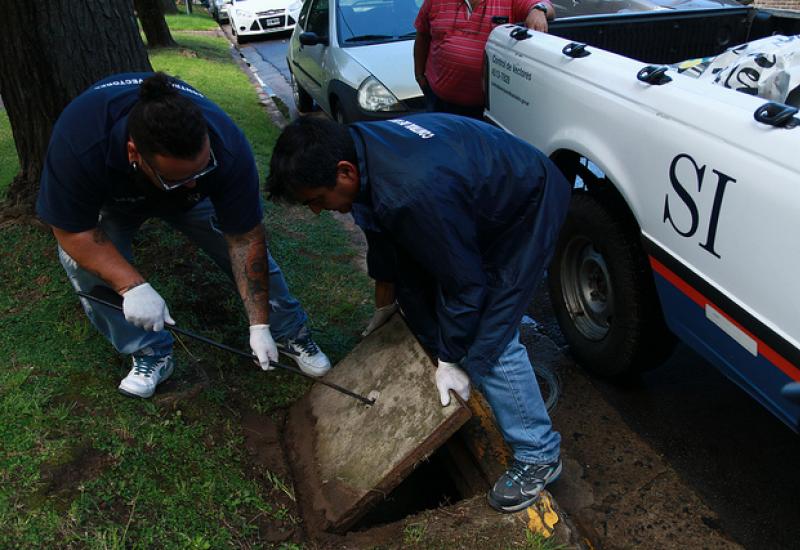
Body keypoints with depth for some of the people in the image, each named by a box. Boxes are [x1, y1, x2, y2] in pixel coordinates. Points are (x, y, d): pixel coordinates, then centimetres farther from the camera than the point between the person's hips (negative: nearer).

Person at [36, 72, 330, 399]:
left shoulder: (228, 149, -40)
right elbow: (73, 230, -30)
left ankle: (290, 332, 15)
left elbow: (245, 240, -31)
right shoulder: (77, 141, -43)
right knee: (80, 259, -24)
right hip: (113, 198, 0)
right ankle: (151, 354, -4)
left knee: (252, 255, -10)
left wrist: (259, 324, -29)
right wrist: (132, 285, -42)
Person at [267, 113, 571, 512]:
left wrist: (450, 359, -16)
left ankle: (539, 456, 7)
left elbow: (463, 281, -29)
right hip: (484, 196, 9)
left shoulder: (412, 195, -41)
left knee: (489, 342, -11)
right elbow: (389, 243, 4)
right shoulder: (358, 146, -13)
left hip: (527, 210, -9)